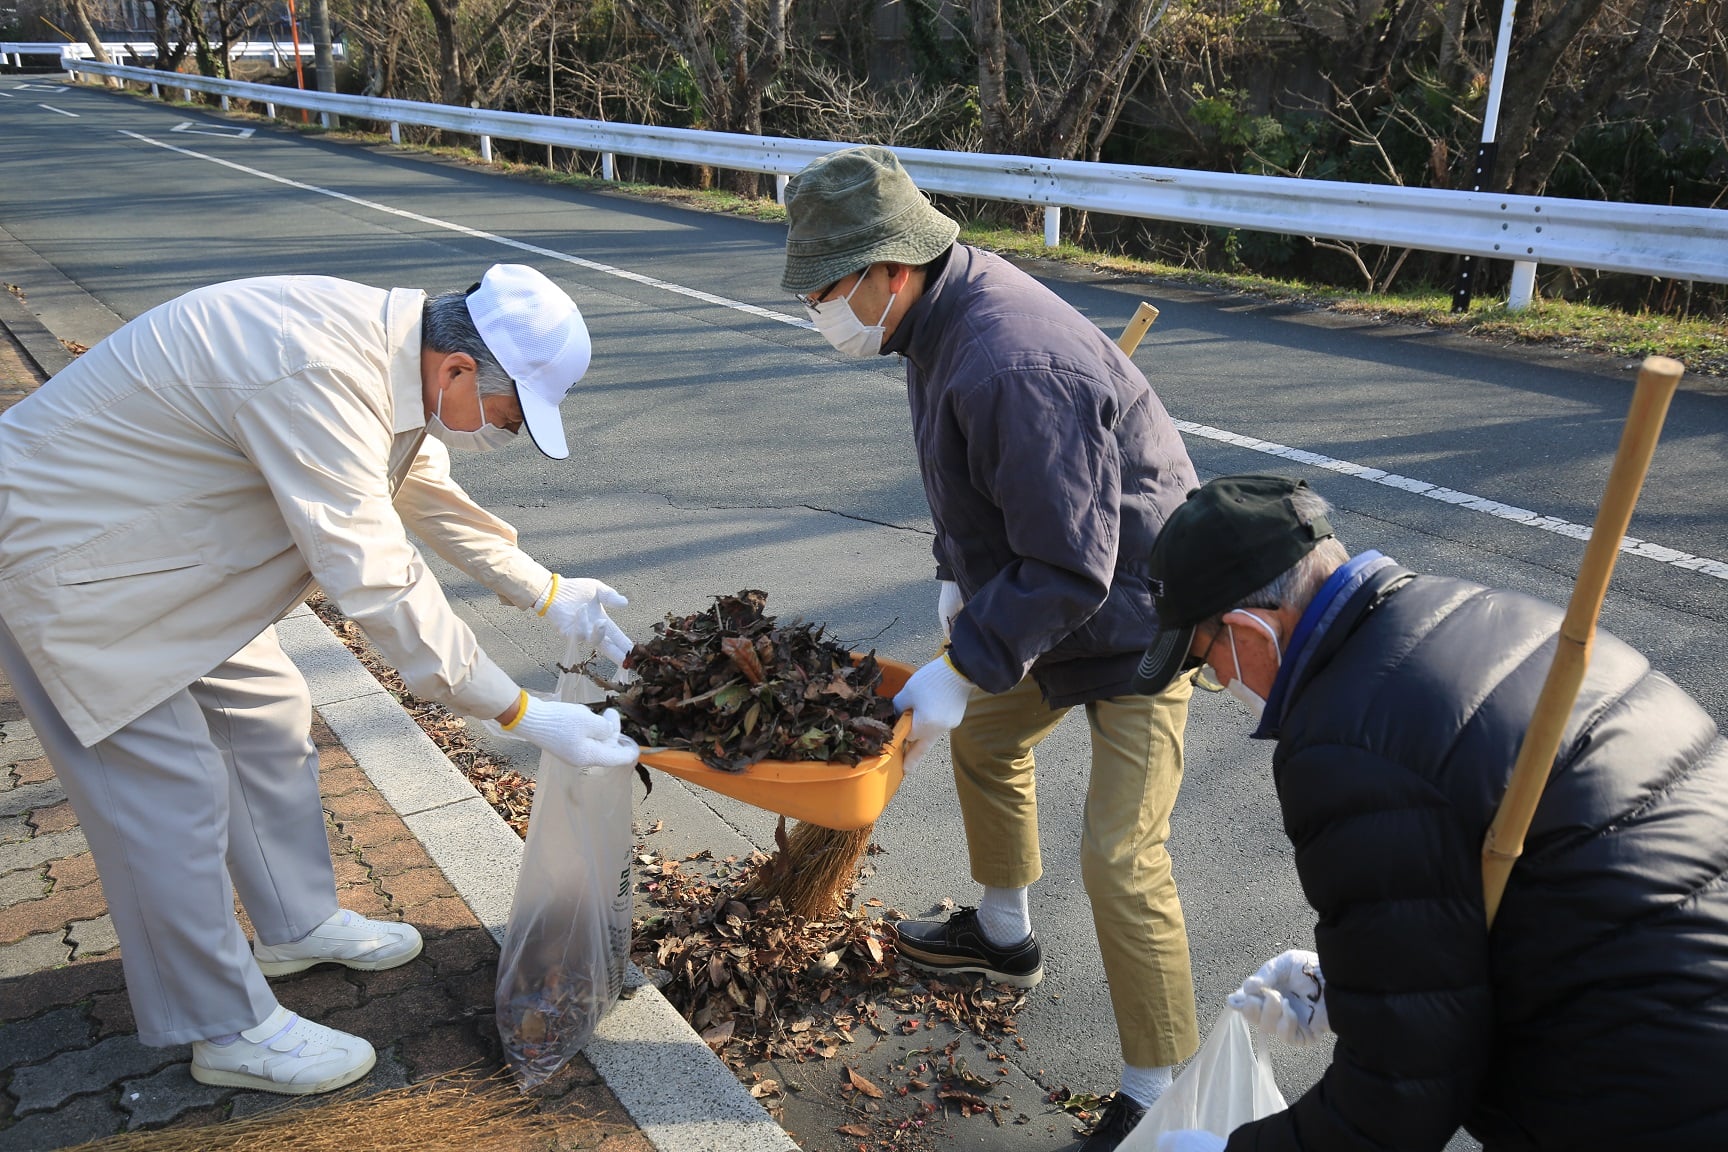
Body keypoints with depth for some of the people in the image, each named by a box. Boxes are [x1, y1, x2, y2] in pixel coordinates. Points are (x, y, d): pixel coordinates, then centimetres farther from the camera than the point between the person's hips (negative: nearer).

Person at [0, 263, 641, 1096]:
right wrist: (522, 716, -30)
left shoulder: (386, 344, -5)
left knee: (268, 720, 15)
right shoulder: (318, 376, -35)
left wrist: (547, 593, 11)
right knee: (172, 790, -3)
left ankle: (296, 925, 35)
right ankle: (228, 1032, 14)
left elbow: (423, 490, 11)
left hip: (154, 536, 9)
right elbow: (378, 585, -35)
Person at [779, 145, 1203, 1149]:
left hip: (1134, 620, -10)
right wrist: (957, 575, 8)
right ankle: (1004, 936, 48)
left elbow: (1066, 567, -32)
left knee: (1121, 858, -12)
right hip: (1048, 596, 10)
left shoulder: (1011, 365, -34)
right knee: (983, 739, 24)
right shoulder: (949, 313, -1)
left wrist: (964, 668, -25)